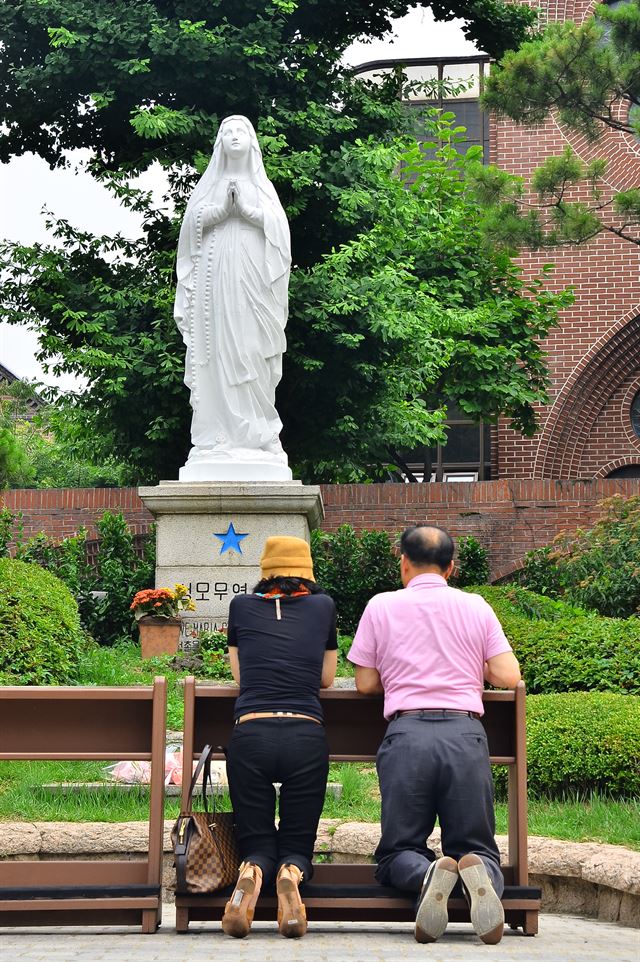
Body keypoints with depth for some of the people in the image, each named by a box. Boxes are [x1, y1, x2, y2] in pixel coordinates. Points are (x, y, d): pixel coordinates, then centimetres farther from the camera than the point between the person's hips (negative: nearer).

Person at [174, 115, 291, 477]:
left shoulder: (261, 185, 16)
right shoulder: (209, 184, 17)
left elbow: (279, 226, 4)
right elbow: (193, 223, 5)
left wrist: (246, 208, -8)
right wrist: (222, 208, -9)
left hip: (252, 279, 0)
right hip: (215, 277, 0)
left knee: (252, 355, -7)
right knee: (217, 355, -7)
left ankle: (257, 434, -9)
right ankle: (218, 437, -10)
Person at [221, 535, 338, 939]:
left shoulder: (242, 607, 14)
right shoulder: (323, 606, 14)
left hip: (250, 736, 0)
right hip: (307, 737, 0)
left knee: (257, 843, 12)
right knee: (297, 844, 12)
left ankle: (251, 874, -25)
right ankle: (291, 875, -24)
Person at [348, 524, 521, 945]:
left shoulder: (382, 606, 10)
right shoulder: (476, 607, 13)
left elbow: (366, 684, 12)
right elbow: (508, 677, 6)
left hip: (407, 733, -1)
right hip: (466, 733, 1)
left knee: (397, 854, 9)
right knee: (477, 847, 10)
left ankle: (426, 874, -28)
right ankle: (478, 872, -28)